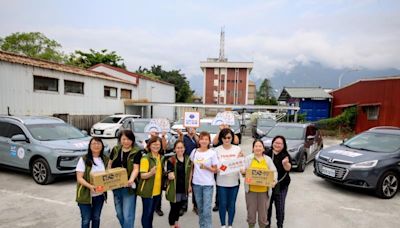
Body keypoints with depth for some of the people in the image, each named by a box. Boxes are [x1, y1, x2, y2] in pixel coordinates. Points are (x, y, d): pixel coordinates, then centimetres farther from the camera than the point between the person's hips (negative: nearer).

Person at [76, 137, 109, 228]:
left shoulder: (105, 159, 2)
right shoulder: (83, 159, -11)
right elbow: (79, 178, -15)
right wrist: (90, 186, -30)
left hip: (100, 195, 4)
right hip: (85, 195, -4)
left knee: (96, 218, 17)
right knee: (86, 220, 7)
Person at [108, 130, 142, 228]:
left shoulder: (136, 152, -10)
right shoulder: (115, 150, 5)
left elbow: (136, 168, -17)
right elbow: (110, 164, 14)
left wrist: (131, 179, -35)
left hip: (128, 187, -5)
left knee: (128, 215, -5)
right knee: (119, 213, 18)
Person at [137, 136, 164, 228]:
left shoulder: (161, 158, 5)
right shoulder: (145, 158, -14)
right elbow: (142, 175, -20)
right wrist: (151, 173, -39)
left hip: (157, 190, 6)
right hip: (147, 191, -6)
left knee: (151, 212, 19)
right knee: (147, 213, 3)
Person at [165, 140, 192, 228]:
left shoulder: (188, 159, 4)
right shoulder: (171, 160, -11)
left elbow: (190, 174, 11)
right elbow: (169, 175, -11)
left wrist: (190, 185, 9)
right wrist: (170, 175, -32)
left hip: (184, 188, 5)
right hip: (174, 188, -4)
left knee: (179, 207, 19)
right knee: (174, 208, 3)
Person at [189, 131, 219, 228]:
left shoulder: (212, 153, -7)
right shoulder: (194, 152, 2)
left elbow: (215, 170, -3)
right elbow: (192, 169, 8)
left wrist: (206, 167, -22)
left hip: (208, 184, -3)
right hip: (196, 184, 3)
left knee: (206, 210, -4)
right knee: (200, 209, 14)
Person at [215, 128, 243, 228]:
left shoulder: (237, 149, -1)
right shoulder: (217, 150, -5)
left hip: (234, 181, 1)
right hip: (221, 182, -1)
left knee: (232, 204, 12)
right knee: (222, 204, 8)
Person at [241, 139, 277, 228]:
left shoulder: (268, 159, 7)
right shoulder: (248, 158, 4)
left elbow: (274, 171, 5)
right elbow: (243, 170, 1)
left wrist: (274, 179, -13)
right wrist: (243, 171, -22)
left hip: (264, 190, 1)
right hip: (251, 189, -1)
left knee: (263, 210, 9)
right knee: (251, 210, 8)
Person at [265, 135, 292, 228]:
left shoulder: (285, 155, -3)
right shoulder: (267, 154, -2)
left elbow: (288, 169, -17)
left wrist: (285, 163, -38)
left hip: (281, 185, -1)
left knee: (280, 206, 7)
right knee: (267, 205, 13)